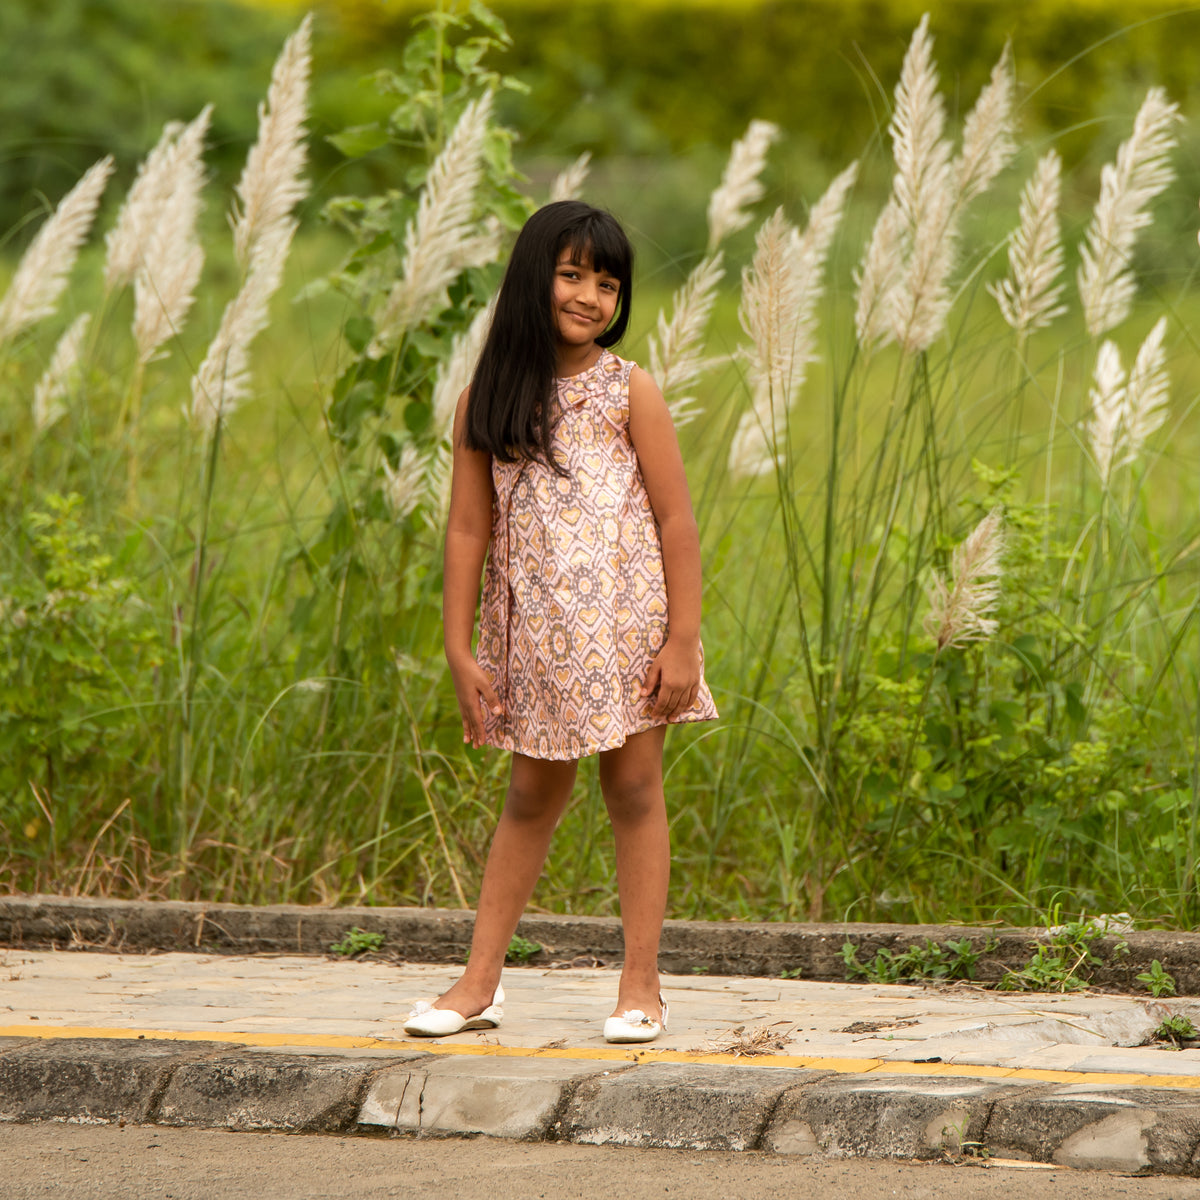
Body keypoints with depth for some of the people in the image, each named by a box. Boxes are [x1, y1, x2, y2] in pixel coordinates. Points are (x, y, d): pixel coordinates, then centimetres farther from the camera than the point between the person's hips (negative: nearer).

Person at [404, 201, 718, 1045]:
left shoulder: (629, 391, -3)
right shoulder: (488, 398, 3)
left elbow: (677, 521, -4)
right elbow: (469, 526, 5)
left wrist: (683, 641, -9)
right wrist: (460, 649, 1)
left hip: (624, 619, -2)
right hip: (533, 626, 2)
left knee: (634, 788, 2)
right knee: (532, 795, 9)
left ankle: (641, 987, 7)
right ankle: (480, 982, 14)